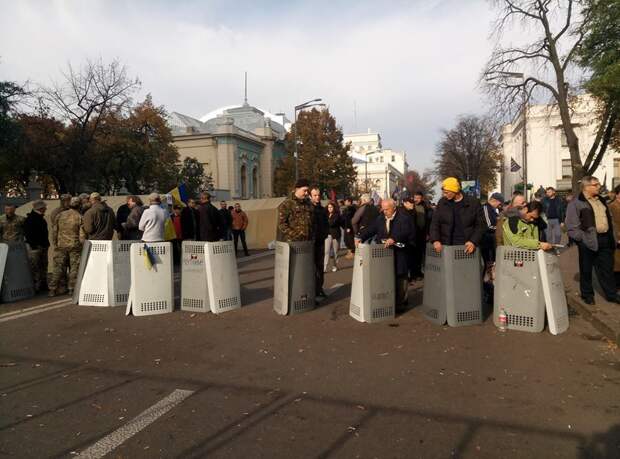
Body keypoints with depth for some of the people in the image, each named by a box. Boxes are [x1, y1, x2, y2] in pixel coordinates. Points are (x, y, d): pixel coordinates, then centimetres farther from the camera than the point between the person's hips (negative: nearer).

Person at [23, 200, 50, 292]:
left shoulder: (41, 218, 18)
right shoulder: (29, 219, -9)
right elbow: (27, 233, -15)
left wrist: (46, 243, 16)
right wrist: (33, 245, -19)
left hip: (43, 246, 9)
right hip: (35, 246, -9)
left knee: (44, 266, 12)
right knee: (35, 267, -8)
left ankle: (43, 284, 20)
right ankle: (35, 286, -6)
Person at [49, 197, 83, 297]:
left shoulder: (60, 215, 4)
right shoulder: (80, 217, -8)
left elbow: (54, 231, 7)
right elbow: (82, 235, -9)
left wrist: (55, 244, 17)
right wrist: (82, 245, 4)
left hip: (61, 245, 3)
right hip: (75, 246, -3)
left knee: (58, 268, 10)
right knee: (74, 268, 6)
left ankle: (53, 289, 12)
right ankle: (72, 289, 9)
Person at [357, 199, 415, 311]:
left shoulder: (404, 218, -6)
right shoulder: (380, 218, 14)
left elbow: (405, 232, -21)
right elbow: (370, 229, 7)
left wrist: (394, 239, -34)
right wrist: (361, 237, -8)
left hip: (399, 253, -4)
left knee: (400, 278, 3)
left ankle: (401, 302, 15)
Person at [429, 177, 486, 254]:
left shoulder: (473, 203, 0)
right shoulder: (442, 203, 7)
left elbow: (481, 225, 2)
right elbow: (435, 224, 7)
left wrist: (473, 242, -12)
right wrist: (435, 240, -9)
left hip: (466, 247, -2)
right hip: (446, 247, 2)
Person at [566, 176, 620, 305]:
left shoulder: (600, 200, 15)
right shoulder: (576, 203, -9)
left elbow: (608, 218, 22)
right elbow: (572, 226, -12)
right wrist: (582, 238, -15)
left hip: (605, 240, 6)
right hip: (588, 241, -6)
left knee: (607, 268, 11)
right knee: (586, 269, 7)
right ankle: (587, 294, 20)